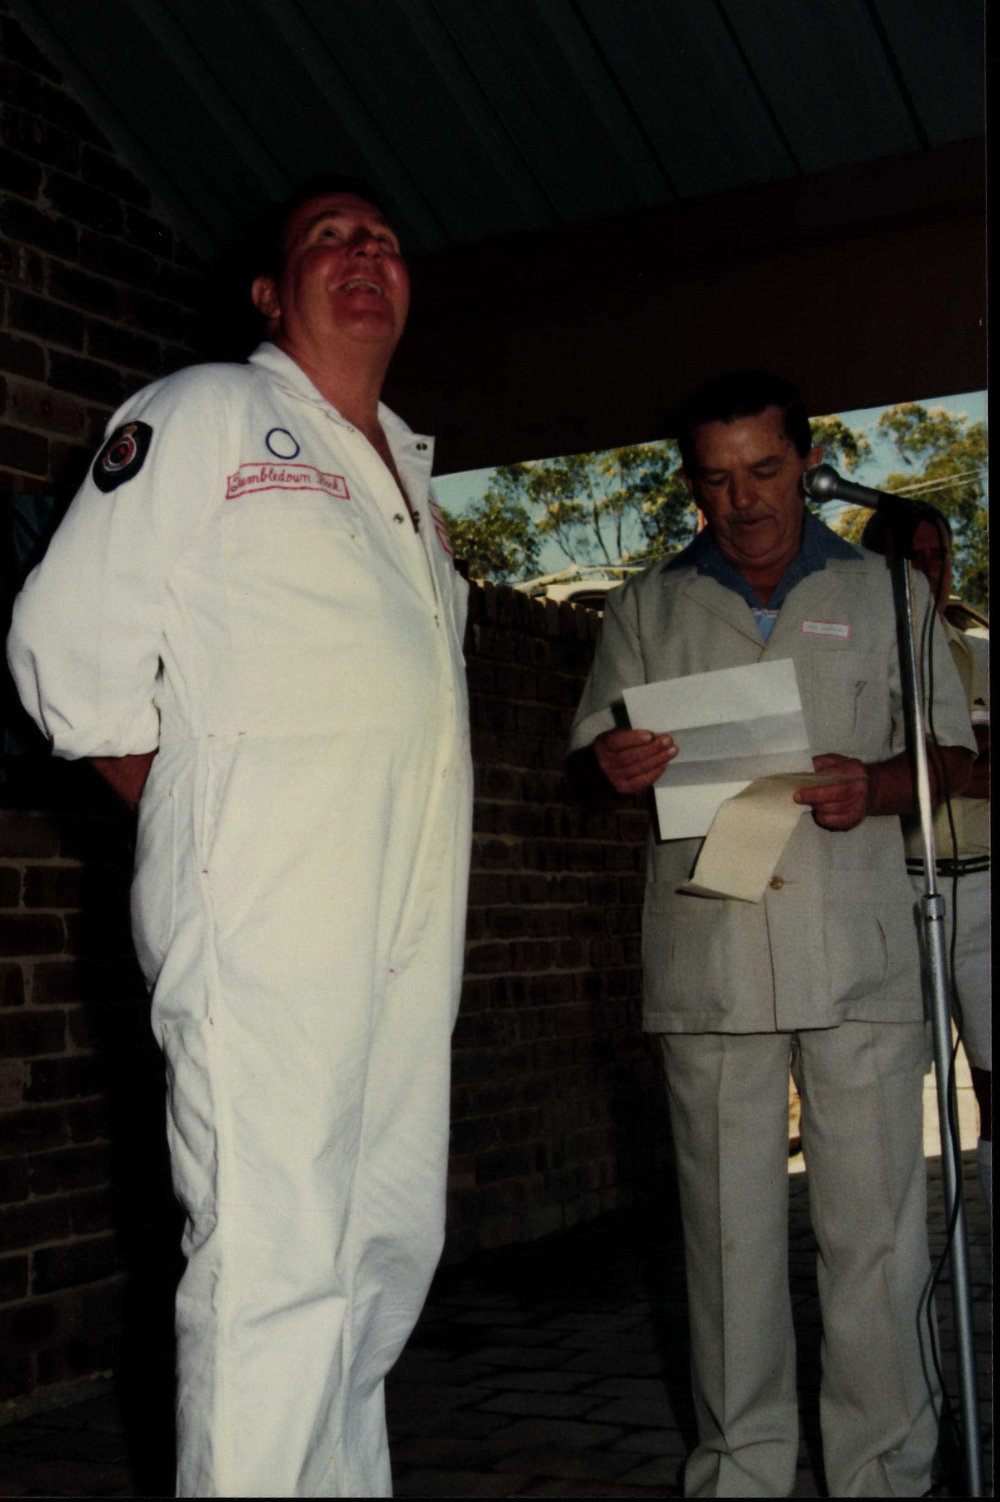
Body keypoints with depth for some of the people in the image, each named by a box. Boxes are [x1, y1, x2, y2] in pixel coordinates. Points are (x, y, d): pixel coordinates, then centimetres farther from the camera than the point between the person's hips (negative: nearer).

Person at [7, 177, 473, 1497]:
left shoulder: (409, 470, 25)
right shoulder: (201, 416, 4)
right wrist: (194, 825, -1)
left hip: (412, 919, 7)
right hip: (264, 909, -7)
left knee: (392, 1243, 12)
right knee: (273, 1259, -11)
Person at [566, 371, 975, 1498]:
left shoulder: (882, 591, 13)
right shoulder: (648, 608, 15)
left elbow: (949, 752, 12)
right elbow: (585, 767, 14)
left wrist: (876, 787, -11)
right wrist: (610, 767, -11)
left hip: (858, 954, -1)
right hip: (707, 957, 1)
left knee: (875, 1224, 0)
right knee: (728, 1224, 4)